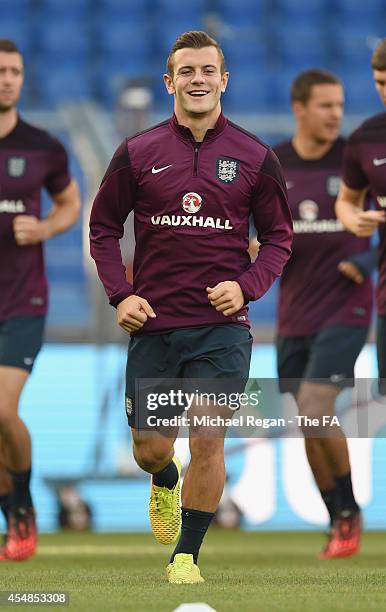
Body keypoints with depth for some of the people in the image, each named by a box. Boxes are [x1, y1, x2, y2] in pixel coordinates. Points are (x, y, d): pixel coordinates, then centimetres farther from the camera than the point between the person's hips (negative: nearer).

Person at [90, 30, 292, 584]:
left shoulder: (255, 158, 2)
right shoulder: (137, 153, 2)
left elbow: (279, 237, 8)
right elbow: (104, 227, 10)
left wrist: (246, 287, -9)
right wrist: (120, 294, -3)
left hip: (222, 326, -1)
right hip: (153, 324, 1)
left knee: (208, 441, -8)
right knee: (151, 449, 6)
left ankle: (187, 554, 8)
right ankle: (166, 484, 43)